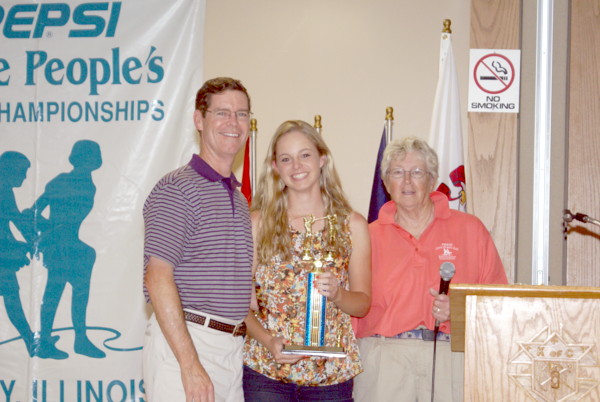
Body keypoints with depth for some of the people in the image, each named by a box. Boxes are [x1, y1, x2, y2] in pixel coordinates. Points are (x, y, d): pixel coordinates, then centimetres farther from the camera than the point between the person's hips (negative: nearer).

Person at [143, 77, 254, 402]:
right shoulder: (176, 188, -8)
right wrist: (190, 364, -22)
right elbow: (158, 278, -17)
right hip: (182, 340, -7)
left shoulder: (239, 199, 17)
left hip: (233, 347, 7)